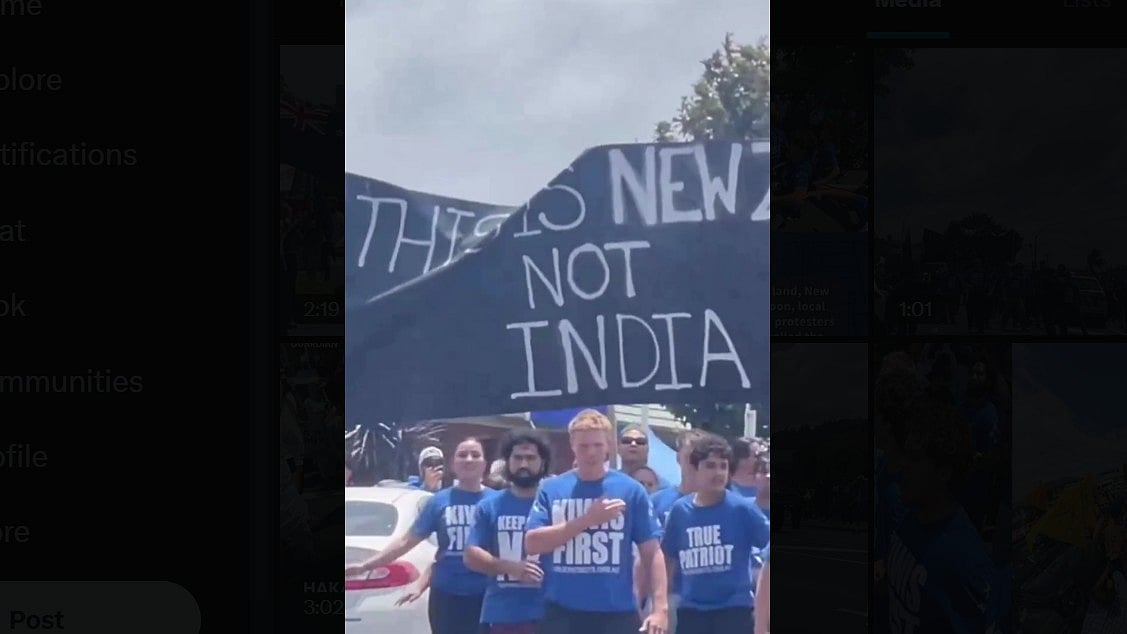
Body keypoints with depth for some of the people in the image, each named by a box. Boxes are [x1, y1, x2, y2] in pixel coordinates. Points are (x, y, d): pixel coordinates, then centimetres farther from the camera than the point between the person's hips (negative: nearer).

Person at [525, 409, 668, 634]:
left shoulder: (630, 490, 1)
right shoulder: (551, 489, 4)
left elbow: (651, 552, -1)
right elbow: (532, 543, -6)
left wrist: (660, 606, -12)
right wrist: (587, 519, -13)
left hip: (616, 612, -1)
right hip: (562, 612, 1)